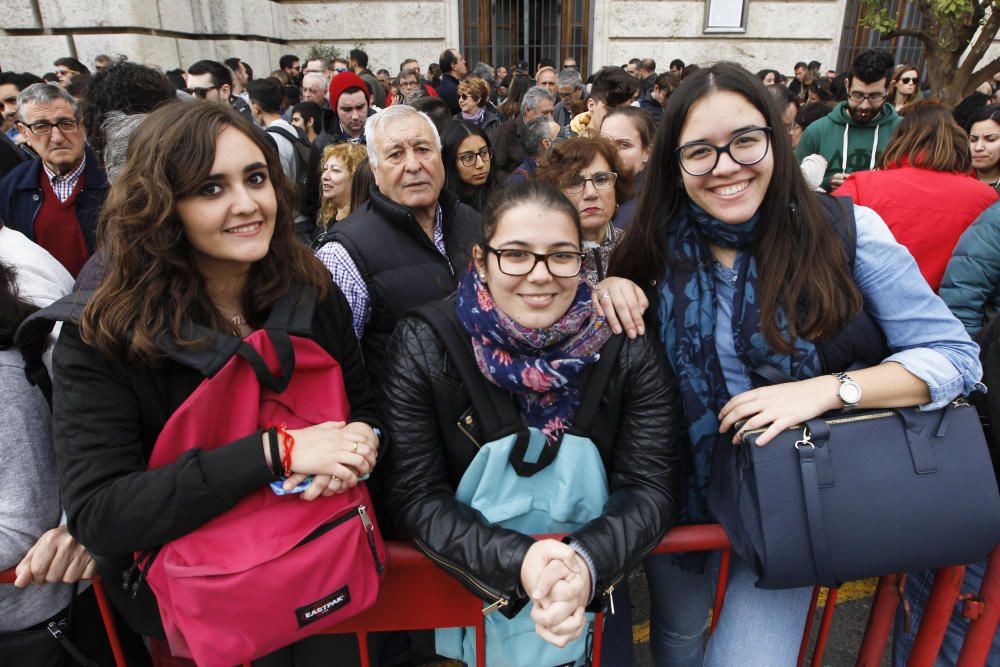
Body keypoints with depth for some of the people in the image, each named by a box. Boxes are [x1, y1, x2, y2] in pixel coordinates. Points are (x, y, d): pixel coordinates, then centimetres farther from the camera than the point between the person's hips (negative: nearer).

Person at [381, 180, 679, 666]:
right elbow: (415, 496, -16)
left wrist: (588, 561, -31)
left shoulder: (628, 348, -11)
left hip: (592, 583, 1)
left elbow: (648, 487, -12)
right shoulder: (421, 347, -15)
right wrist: (516, 562, -30)